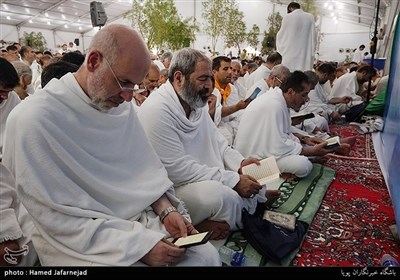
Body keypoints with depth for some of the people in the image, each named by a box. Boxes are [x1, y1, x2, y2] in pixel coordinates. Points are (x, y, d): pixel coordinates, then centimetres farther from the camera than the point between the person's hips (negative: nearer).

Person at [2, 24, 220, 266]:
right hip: (80, 242, -5)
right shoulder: (34, 120, -19)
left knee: (207, 255, -6)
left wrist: (166, 210, -9)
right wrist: (138, 246, -22)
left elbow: (145, 167, 6)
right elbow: (62, 219, -19)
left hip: (139, 219, 6)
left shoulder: (121, 105, 0)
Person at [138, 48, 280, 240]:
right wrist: (233, 180, -25)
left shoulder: (197, 103, 8)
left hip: (209, 180, 9)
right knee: (223, 196, -30)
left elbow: (217, 142, 12)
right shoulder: (157, 111, -22)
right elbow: (178, 169, -26)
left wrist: (240, 163, -8)